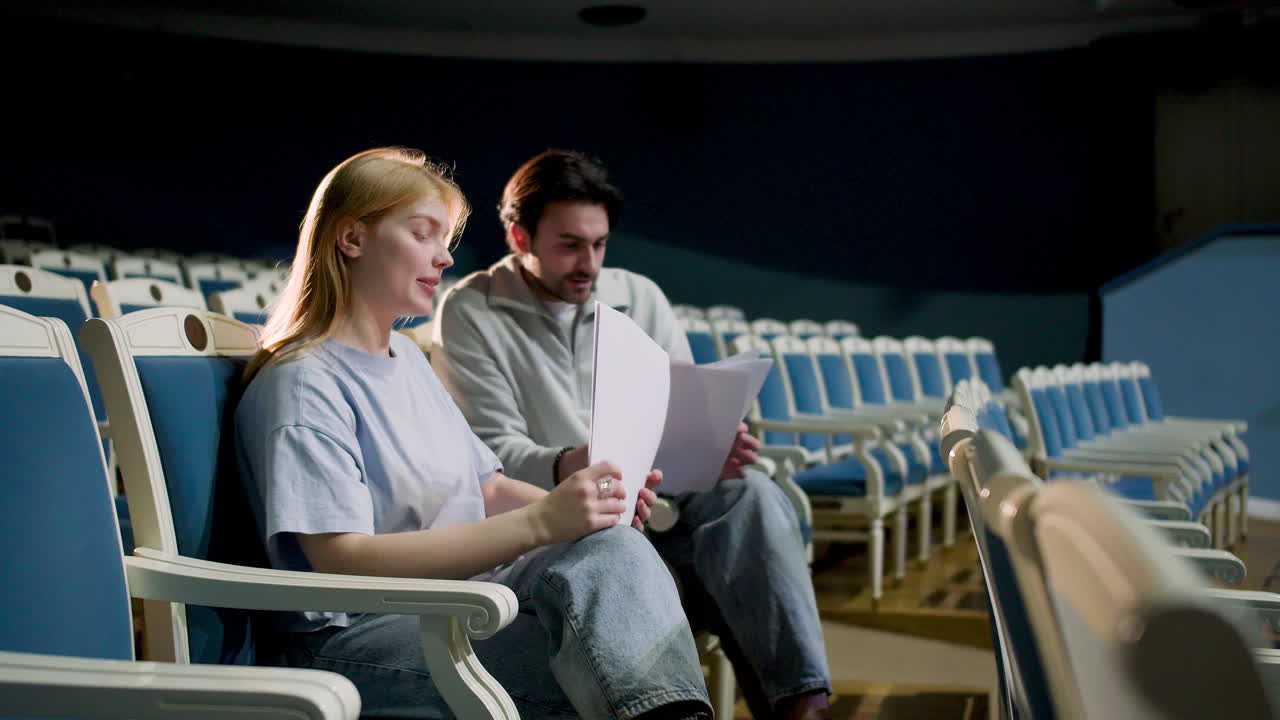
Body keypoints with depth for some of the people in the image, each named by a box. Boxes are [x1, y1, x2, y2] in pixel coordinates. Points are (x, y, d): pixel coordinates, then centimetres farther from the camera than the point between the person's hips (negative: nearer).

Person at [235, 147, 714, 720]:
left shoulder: (408, 357, 20)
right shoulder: (301, 384, -9)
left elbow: (487, 488, 20)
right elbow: (344, 559, -20)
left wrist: (576, 504, -3)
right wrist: (539, 524, -26)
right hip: (357, 638, -7)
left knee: (611, 547, -28)